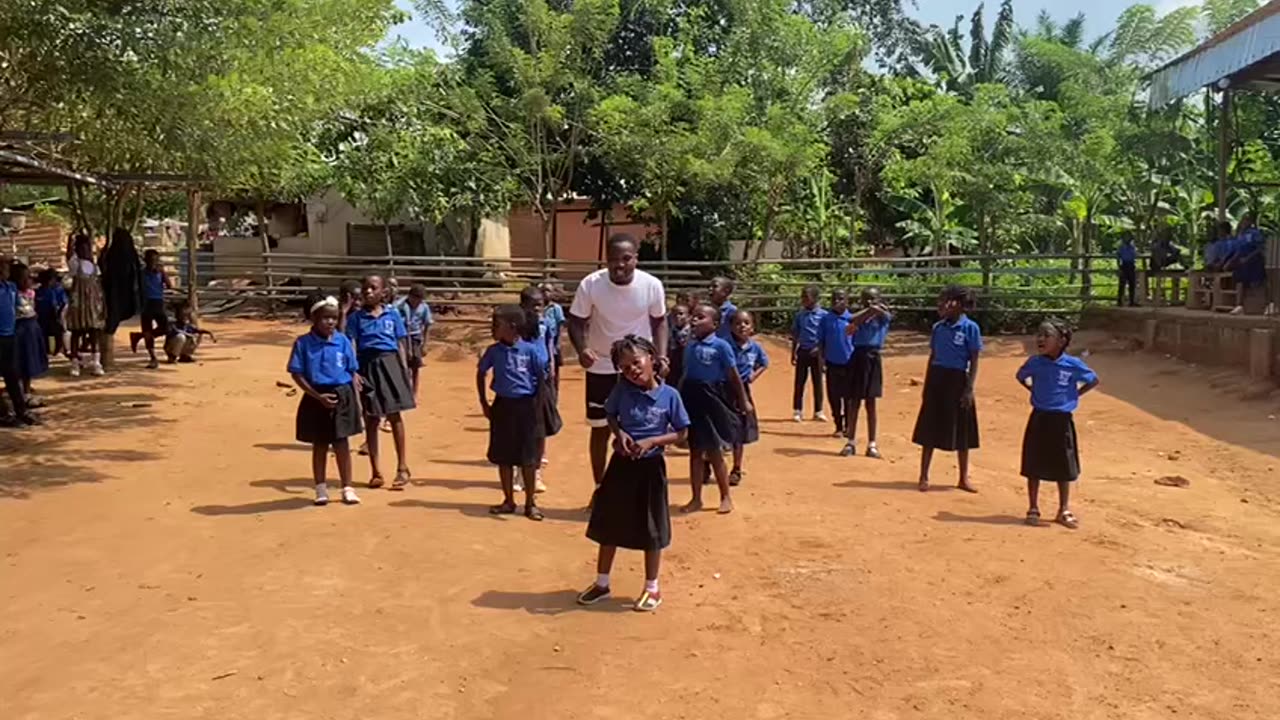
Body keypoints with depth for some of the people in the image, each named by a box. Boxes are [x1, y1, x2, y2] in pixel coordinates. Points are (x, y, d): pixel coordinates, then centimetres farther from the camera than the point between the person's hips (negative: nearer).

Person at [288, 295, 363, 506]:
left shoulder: (343, 341, 0)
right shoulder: (303, 343, -6)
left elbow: (353, 374, 5)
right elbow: (297, 374, -6)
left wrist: (357, 403, 2)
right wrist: (318, 396, -14)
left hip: (342, 397, 1)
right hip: (317, 399, -1)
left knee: (342, 444, 5)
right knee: (319, 446, 11)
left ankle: (347, 488, 15)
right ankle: (321, 488, 23)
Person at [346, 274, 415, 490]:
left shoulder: (393, 315, 6)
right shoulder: (356, 318, 3)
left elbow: (401, 345, 7)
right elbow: (350, 347, -3)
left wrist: (405, 372, 1)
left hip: (389, 364, 0)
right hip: (367, 366, 0)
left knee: (395, 416, 1)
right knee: (370, 419, 7)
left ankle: (402, 468, 10)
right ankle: (376, 471, 15)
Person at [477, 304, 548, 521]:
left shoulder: (530, 350, -10)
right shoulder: (494, 351, -1)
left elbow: (542, 377, -2)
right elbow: (481, 374, 13)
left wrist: (538, 405, -3)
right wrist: (484, 403, 9)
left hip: (525, 407, -3)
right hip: (502, 406, 3)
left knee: (528, 458, 3)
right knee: (503, 457, 9)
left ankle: (530, 503, 16)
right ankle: (508, 501, 23)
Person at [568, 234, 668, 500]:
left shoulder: (652, 285, -16)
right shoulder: (590, 285, -19)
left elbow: (659, 321, 1)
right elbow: (577, 322, -7)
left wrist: (661, 354, -13)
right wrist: (581, 349, -26)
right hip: (601, 368, 0)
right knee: (600, 429, 11)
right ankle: (600, 489, 27)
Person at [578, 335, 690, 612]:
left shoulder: (669, 395, -11)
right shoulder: (622, 390, -5)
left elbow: (681, 433, -4)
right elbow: (611, 417, 10)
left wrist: (651, 441, -18)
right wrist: (620, 434, -10)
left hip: (650, 466, -3)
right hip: (621, 464, 3)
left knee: (651, 530, 8)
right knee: (608, 526, 12)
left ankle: (652, 588, 25)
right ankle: (602, 583, 29)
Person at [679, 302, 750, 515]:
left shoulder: (721, 346, -10)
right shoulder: (690, 347, 7)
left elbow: (734, 375, -6)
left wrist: (744, 401, -3)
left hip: (712, 400, -5)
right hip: (692, 400, 5)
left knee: (714, 452, 3)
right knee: (695, 451, 11)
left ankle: (725, 497, 18)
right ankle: (696, 499, 20)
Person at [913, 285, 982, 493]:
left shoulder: (970, 328, -7)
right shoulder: (938, 327, 6)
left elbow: (974, 361, -6)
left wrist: (969, 389, -12)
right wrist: (927, 385, 8)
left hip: (957, 381, -3)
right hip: (936, 379, 4)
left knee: (961, 433, 8)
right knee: (929, 431, 6)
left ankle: (964, 478, 21)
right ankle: (924, 477, 14)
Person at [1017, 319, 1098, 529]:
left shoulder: (1072, 364, -9)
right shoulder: (1035, 362, -4)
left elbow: (1093, 380, 5)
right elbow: (1021, 376, 16)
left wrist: (1074, 394, -3)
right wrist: (1034, 391, 4)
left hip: (1061, 421, -1)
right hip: (1039, 419, 1)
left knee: (1063, 468, 9)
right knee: (1034, 467, 6)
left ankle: (1064, 510, 22)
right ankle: (1033, 509, 18)